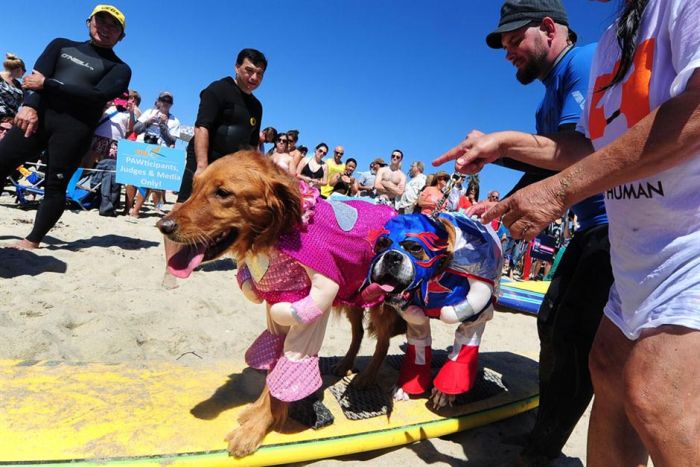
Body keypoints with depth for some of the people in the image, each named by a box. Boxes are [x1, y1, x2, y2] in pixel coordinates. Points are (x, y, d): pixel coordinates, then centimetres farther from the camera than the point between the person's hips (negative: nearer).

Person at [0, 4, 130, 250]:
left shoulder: (119, 68, 10)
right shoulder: (62, 45, 21)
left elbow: (98, 95, -8)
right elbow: (36, 76, 7)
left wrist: (47, 84, -10)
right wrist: (29, 104, -12)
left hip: (75, 128, -3)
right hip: (38, 116, 3)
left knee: (56, 185, -4)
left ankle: (33, 240, 6)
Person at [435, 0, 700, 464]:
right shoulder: (610, 43, 18)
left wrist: (562, 189, -23)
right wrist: (506, 142, 11)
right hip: (639, 252, 9)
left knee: (652, 395, -19)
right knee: (608, 368, 12)